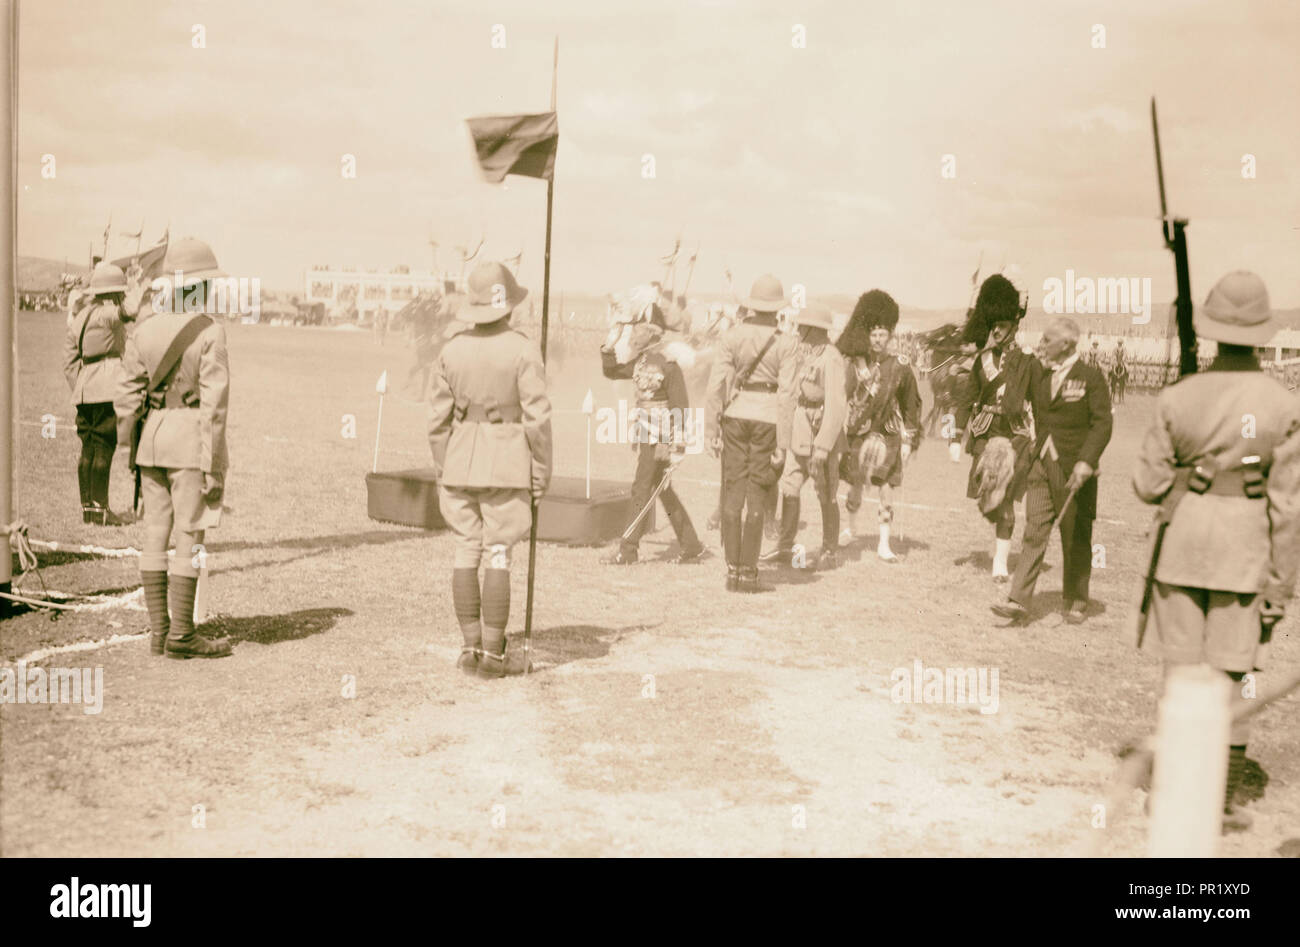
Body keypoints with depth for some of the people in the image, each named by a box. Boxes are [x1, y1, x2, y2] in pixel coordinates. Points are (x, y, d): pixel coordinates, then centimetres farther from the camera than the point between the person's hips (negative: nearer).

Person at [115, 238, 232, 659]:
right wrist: (213, 465, -12)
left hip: (152, 436, 6)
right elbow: (213, 402, -15)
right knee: (189, 537, -1)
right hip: (191, 441, -6)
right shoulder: (210, 333, -11)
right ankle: (180, 635, 2)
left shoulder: (144, 330, 5)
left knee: (155, 534, 9)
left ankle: (159, 631, 15)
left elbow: (129, 394, 5)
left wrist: (128, 449, 14)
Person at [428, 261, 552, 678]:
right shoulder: (523, 350, -9)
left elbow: (438, 418, 3)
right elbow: (537, 418, -11)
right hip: (506, 464, -3)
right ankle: (492, 653, 2)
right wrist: (542, 473, -2)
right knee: (498, 555, 0)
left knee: (467, 551, 9)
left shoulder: (451, 350, 1)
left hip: (460, 460, 4)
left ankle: (471, 648, 13)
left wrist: (442, 472, 12)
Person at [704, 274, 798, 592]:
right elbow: (786, 393, -9)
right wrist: (782, 443, -6)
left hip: (735, 414, 2)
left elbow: (717, 383, -3)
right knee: (755, 497, 4)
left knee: (733, 493, 8)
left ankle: (732, 569, 10)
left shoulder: (733, 335, -1)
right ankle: (747, 572, 5)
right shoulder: (785, 342, -7)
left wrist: (711, 429, 2)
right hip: (767, 419, -2)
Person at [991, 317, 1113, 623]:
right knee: (1034, 532, -3)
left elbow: (1102, 423, -11)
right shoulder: (1040, 378, 11)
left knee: (1076, 540, 6)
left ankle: (1076, 602, 20)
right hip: (1042, 464, 4)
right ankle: (1019, 601, -7)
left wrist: (1086, 462, -20)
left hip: (1074, 470, -4)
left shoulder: (1091, 377, -6)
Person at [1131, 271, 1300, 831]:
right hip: (1245, 552, 0)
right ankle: (1223, 800, 14)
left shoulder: (1178, 398, -8)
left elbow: (1148, 485, -4)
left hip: (1183, 546, 1)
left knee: (1181, 672, 9)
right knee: (1230, 677, 8)